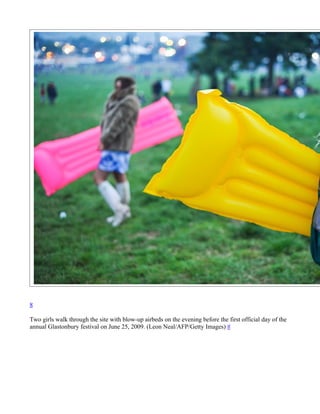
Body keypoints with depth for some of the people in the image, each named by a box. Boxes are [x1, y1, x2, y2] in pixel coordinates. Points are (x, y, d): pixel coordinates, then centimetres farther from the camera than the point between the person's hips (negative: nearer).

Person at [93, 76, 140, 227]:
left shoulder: (129, 103, -22)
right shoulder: (115, 98, 4)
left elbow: (117, 125, -22)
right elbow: (106, 118, 7)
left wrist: (104, 141, -13)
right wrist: (104, 137, -5)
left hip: (116, 147, -10)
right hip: (117, 145, 10)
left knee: (99, 178, -7)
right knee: (120, 176, 19)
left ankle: (119, 209, -5)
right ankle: (124, 210, 31)